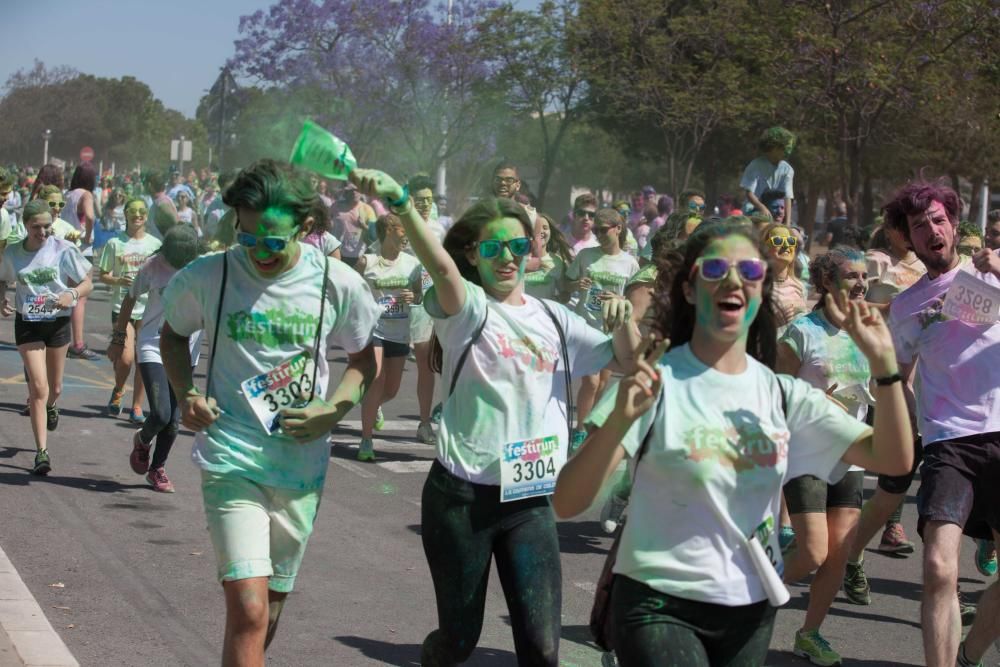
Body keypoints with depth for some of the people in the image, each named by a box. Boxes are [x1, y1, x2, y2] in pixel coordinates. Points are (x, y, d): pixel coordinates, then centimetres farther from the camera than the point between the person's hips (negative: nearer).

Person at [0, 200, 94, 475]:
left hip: (58, 321, 0)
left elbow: (87, 283, -4)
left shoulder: (63, 250, -10)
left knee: (54, 388, 16)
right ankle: (42, 451, -8)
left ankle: (51, 406, 55)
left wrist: (72, 294, -25)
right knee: (38, 388, -11)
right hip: (27, 325, 0)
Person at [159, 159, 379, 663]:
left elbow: (363, 358, 11)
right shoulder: (206, 277, -7)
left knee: (272, 602, 18)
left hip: (303, 461, 3)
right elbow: (173, 336, 13)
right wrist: (185, 395, -4)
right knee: (249, 609, -16)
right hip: (231, 457, -3)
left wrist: (333, 411, -7)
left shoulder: (338, 285, -5)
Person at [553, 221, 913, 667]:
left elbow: (893, 459, -3)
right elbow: (566, 504, -19)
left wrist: (882, 361, -14)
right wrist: (620, 420, -35)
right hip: (661, 607, -5)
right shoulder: (656, 382, -12)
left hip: (752, 610, 5)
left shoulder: (782, 394, 2)